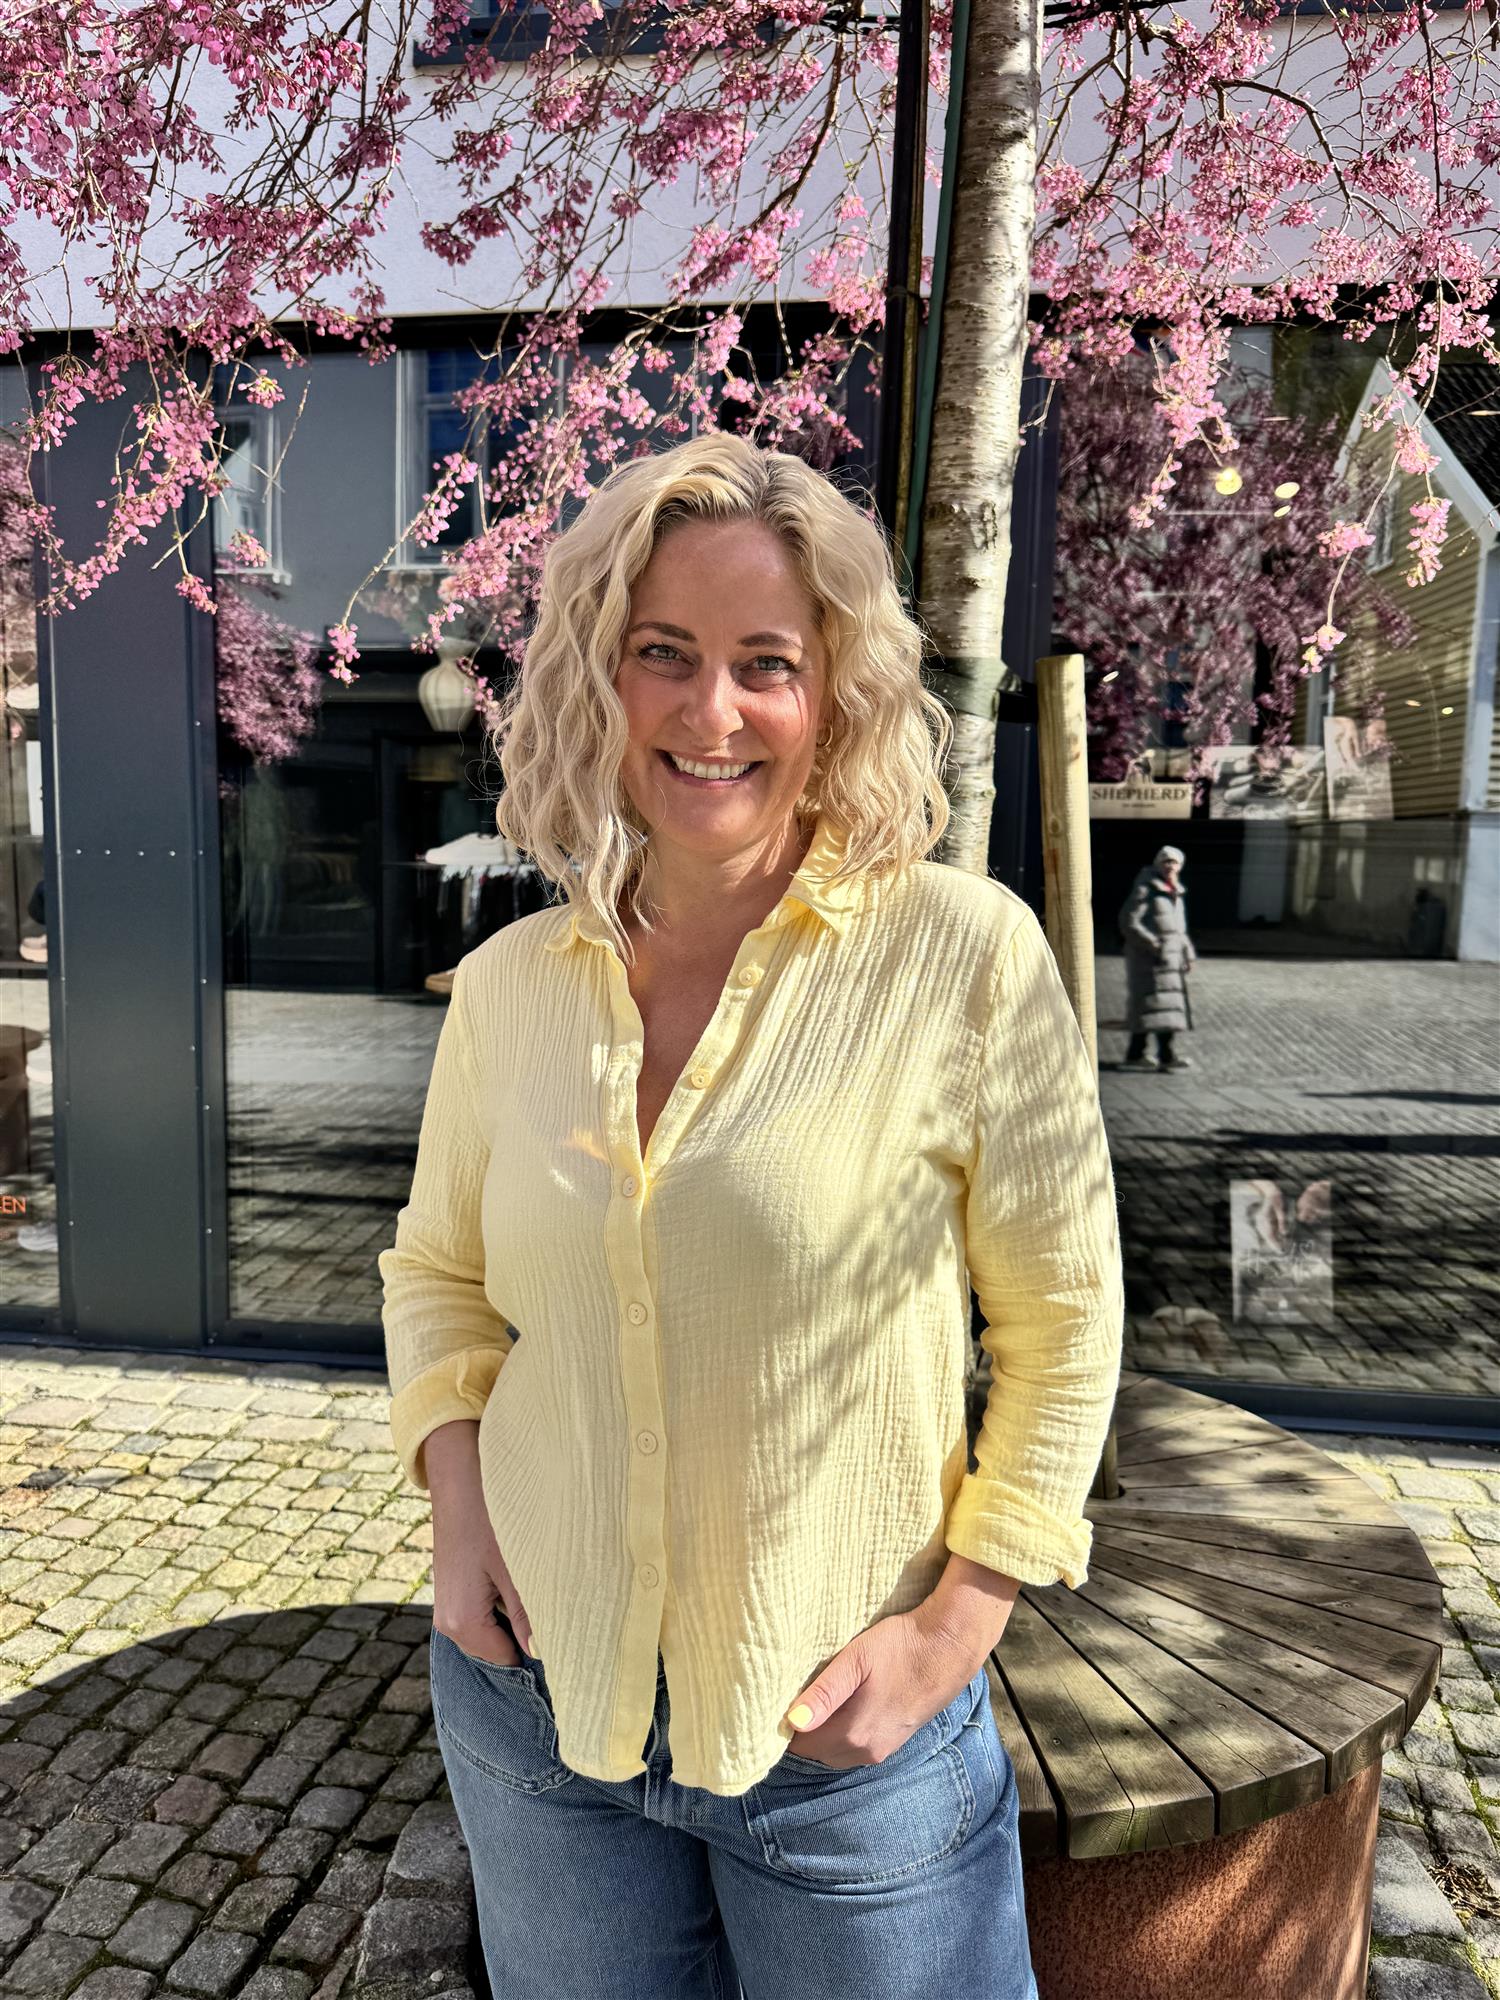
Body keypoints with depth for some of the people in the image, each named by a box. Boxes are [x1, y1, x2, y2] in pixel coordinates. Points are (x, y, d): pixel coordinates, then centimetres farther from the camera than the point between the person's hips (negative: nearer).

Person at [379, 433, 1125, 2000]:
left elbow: (1062, 1326, -8)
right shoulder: (509, 985, -4)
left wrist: (952, 1631, -10)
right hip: (533, 1697, 4)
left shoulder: (963, 955, -15)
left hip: (842, 1738, -3)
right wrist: (457, 1503, -3)